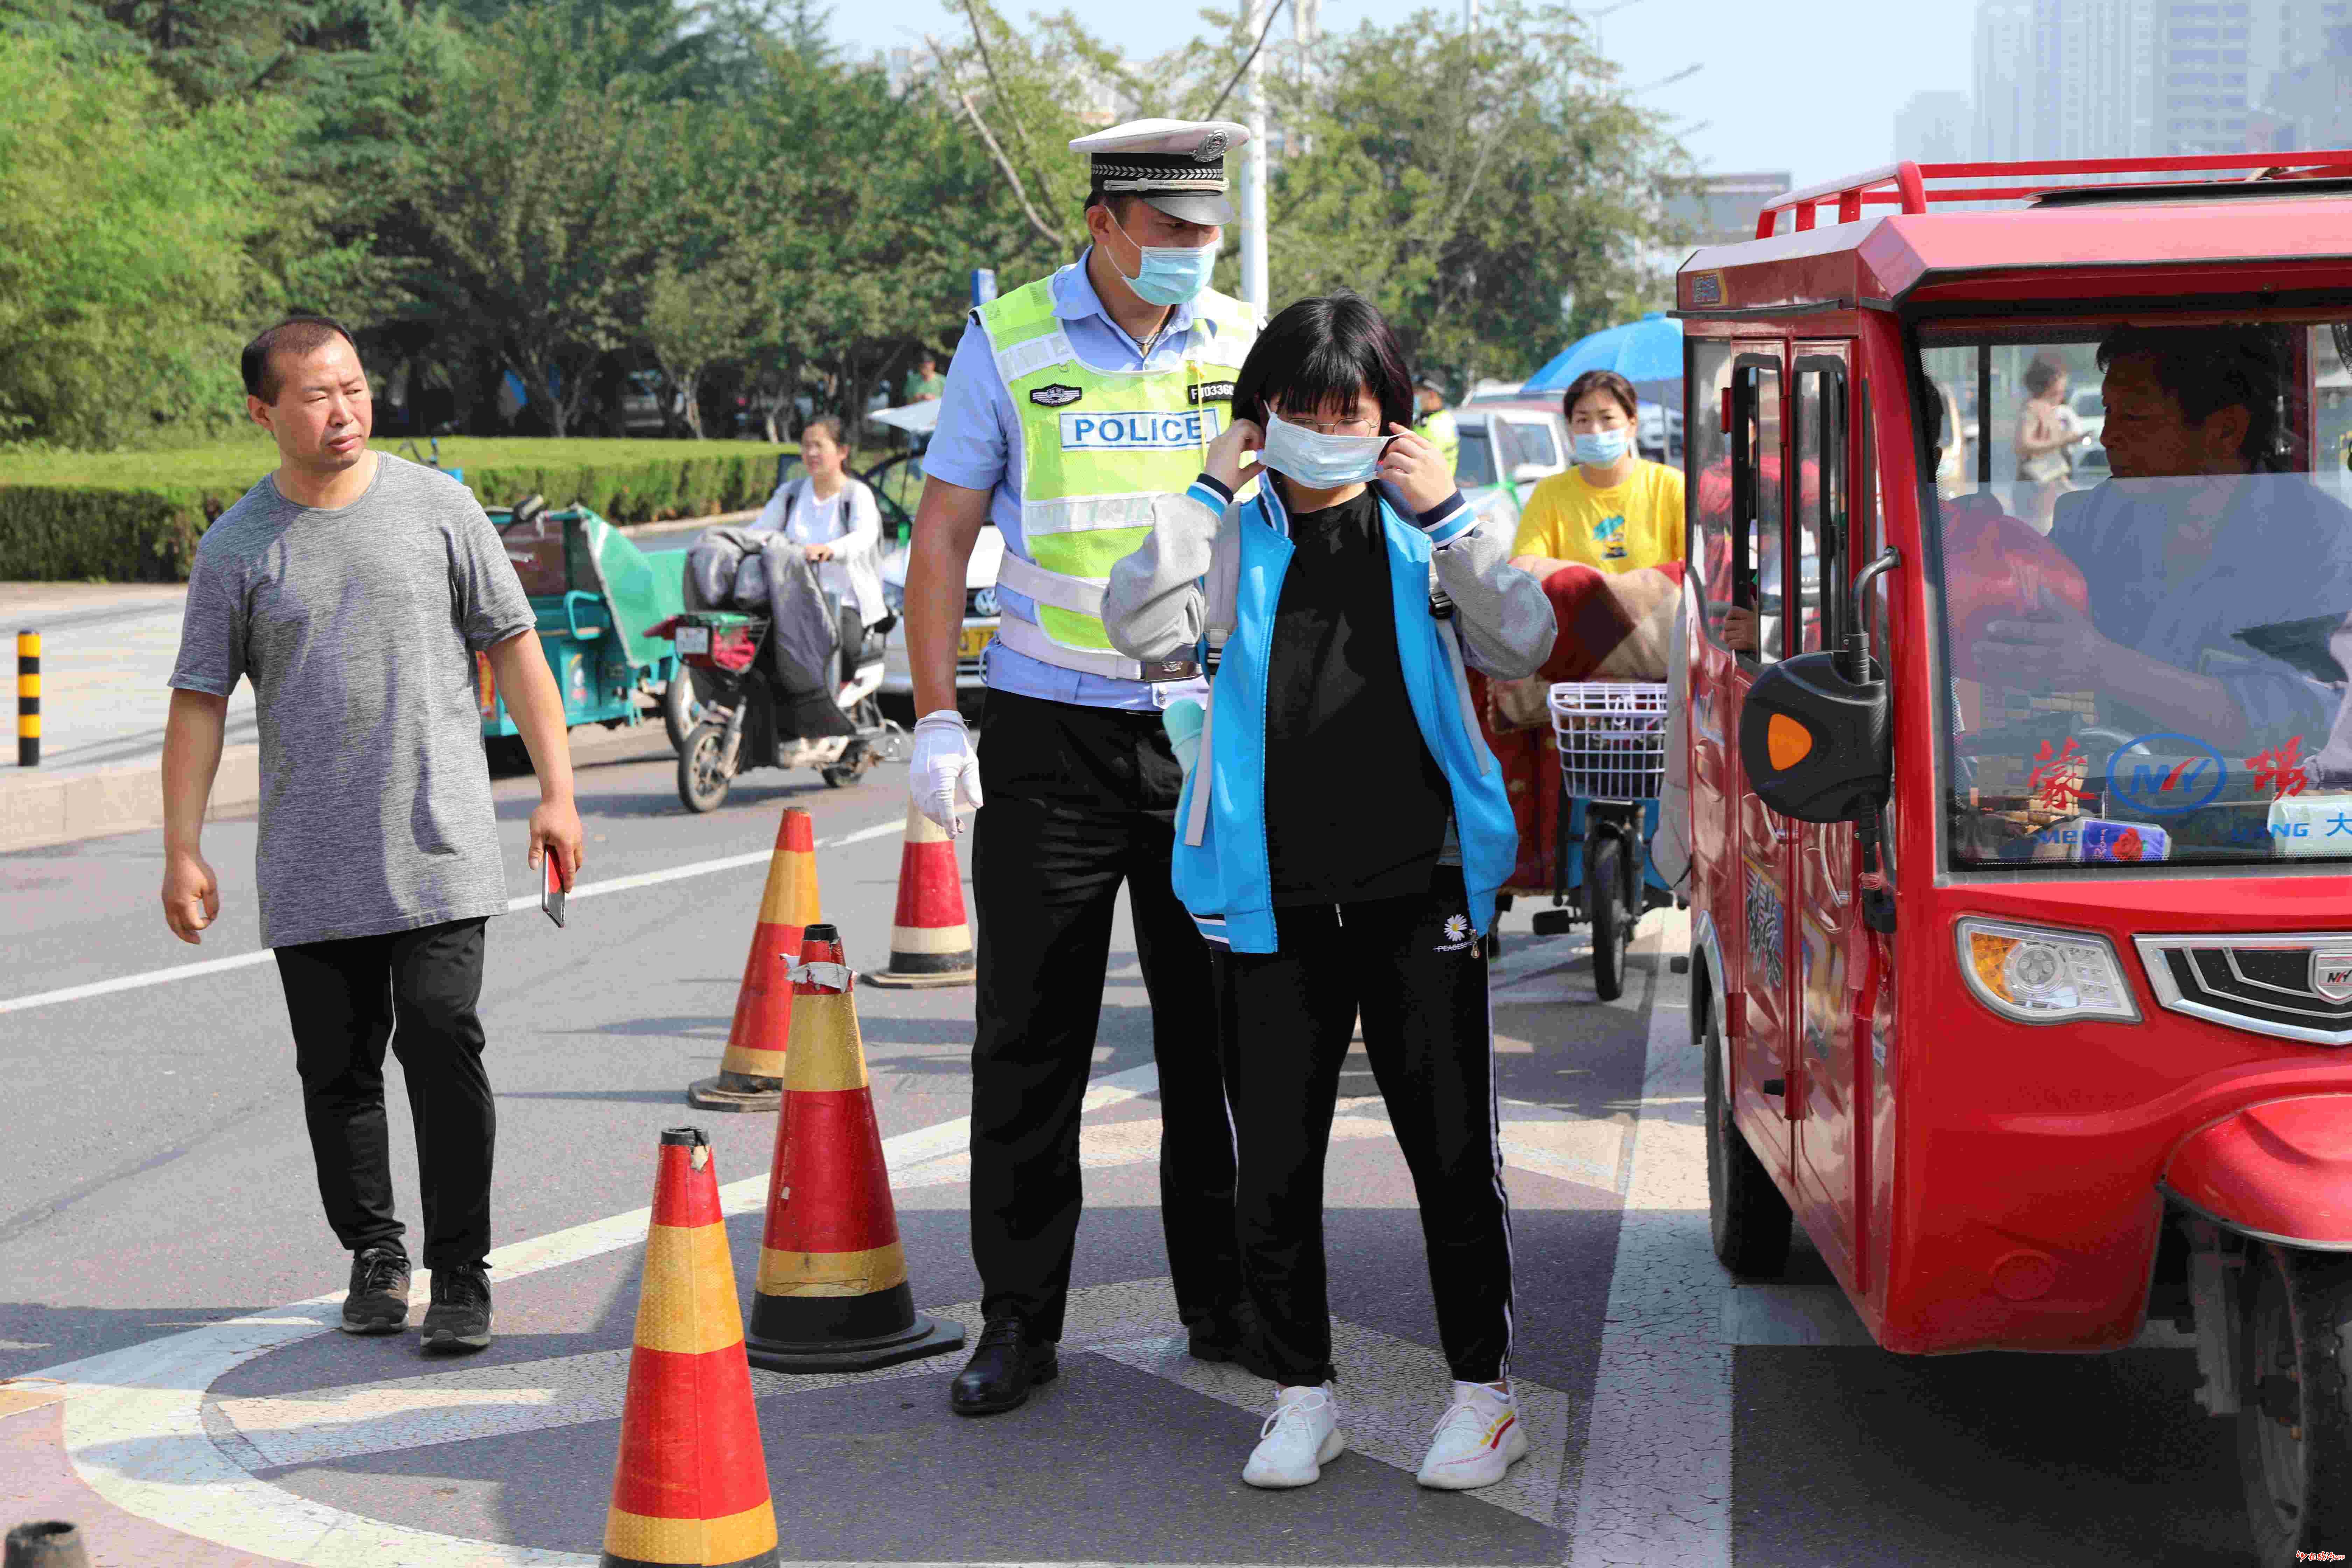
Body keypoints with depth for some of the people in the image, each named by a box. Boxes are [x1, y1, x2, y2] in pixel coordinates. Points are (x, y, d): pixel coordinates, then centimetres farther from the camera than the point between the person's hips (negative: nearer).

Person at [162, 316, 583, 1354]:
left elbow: (513, 648, 8)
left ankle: (461, 1274, -4)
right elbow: (199, 703, 7)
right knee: (337, 1065, 5)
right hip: (308, 869, 1)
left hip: (438, 849, -1)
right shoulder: (237, 547, 4)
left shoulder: (436, 506, 4)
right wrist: (183, 853, 2)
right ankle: (373, 1254, 22)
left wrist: (556, 791, 3)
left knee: (442, 1046, -10)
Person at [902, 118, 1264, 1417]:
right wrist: (936, 716, -7)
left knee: (1220, 1028, 6)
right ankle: (1018, 1319, 9)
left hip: (1208, 728, 2)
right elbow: (944, 535, 1)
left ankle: (1225, 1299, 18)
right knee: (1030, 1039, 1)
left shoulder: (1242, 347, 6)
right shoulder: (1008, 344, 0)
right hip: (1049, 730, -2)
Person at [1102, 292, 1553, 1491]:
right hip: (1274, 904, 1)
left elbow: (1524, 647, -6)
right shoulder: (1236, 542, 8)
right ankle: (1302, 1394, 20)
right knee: (1274, 1164, 6)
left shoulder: (1425, 535, 7)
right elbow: (1142, 626, -8)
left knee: (1453, 1154, 4)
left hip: (1419, 893, -1)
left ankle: (1482, 1389, 16)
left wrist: (1448, 519, -14)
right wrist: (1206, 494, -10)